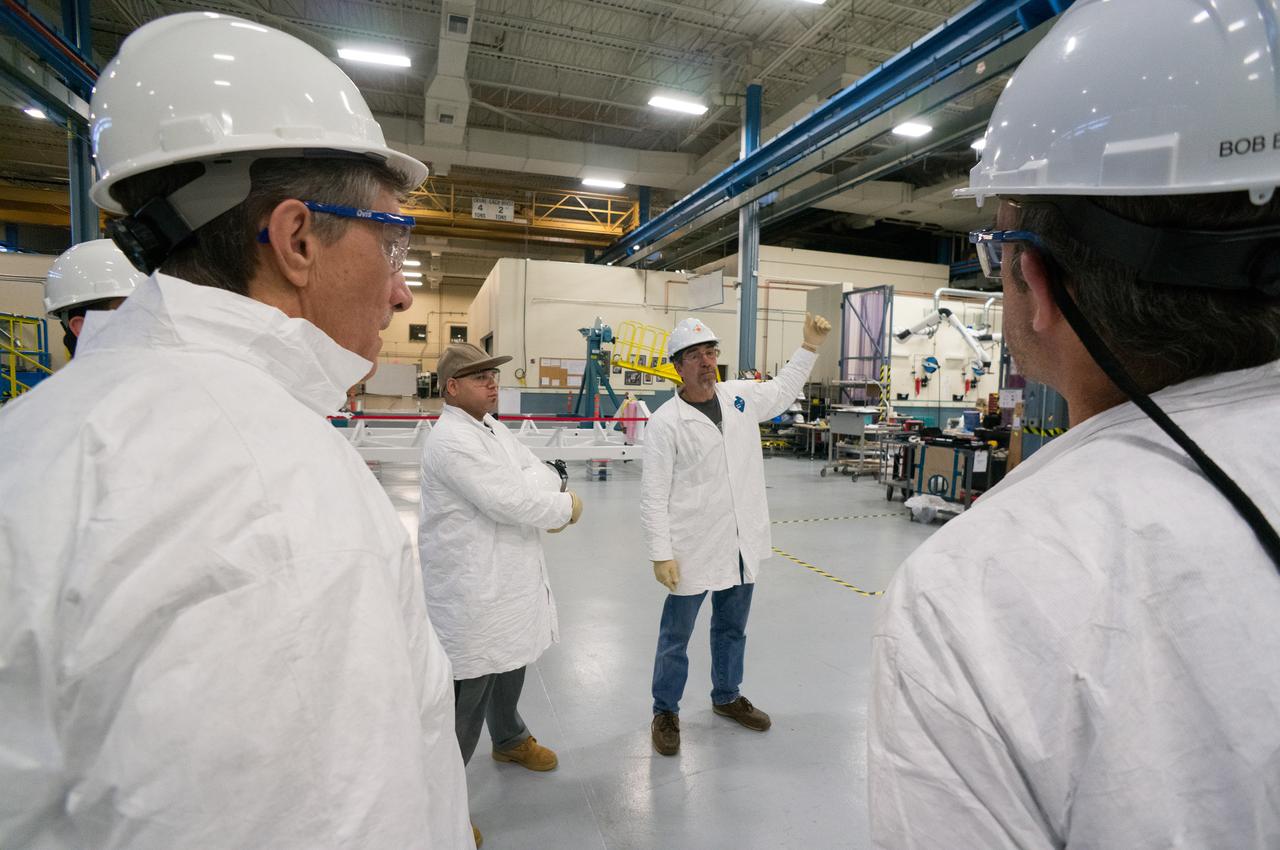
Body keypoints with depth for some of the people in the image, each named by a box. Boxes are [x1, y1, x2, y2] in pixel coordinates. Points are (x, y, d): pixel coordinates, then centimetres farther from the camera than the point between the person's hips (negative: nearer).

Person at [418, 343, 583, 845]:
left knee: (509, 662, 27)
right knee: (467, 690, 1)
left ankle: (510, 739, 52)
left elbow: (534, 470, 8)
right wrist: (567, 507, -13)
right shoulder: (451, 441, -22)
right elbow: (510, 504, -27)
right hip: (470, 588, -10)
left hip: (509, 576, 10)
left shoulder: (492, 427, 9)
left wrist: (528, 488, -14)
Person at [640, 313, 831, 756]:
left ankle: (727, 697, 45)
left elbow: (783, 390, 23)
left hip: (742, 542, 6)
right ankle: (665, 712, 32)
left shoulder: (742, 396, 2)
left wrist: (810, 346, 16)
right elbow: (653, 495, -14)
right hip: (693, 548, -5)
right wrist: (661, 554, -16)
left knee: (732, 628, 23)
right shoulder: (666, 421, -15)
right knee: (676, 635, 10)